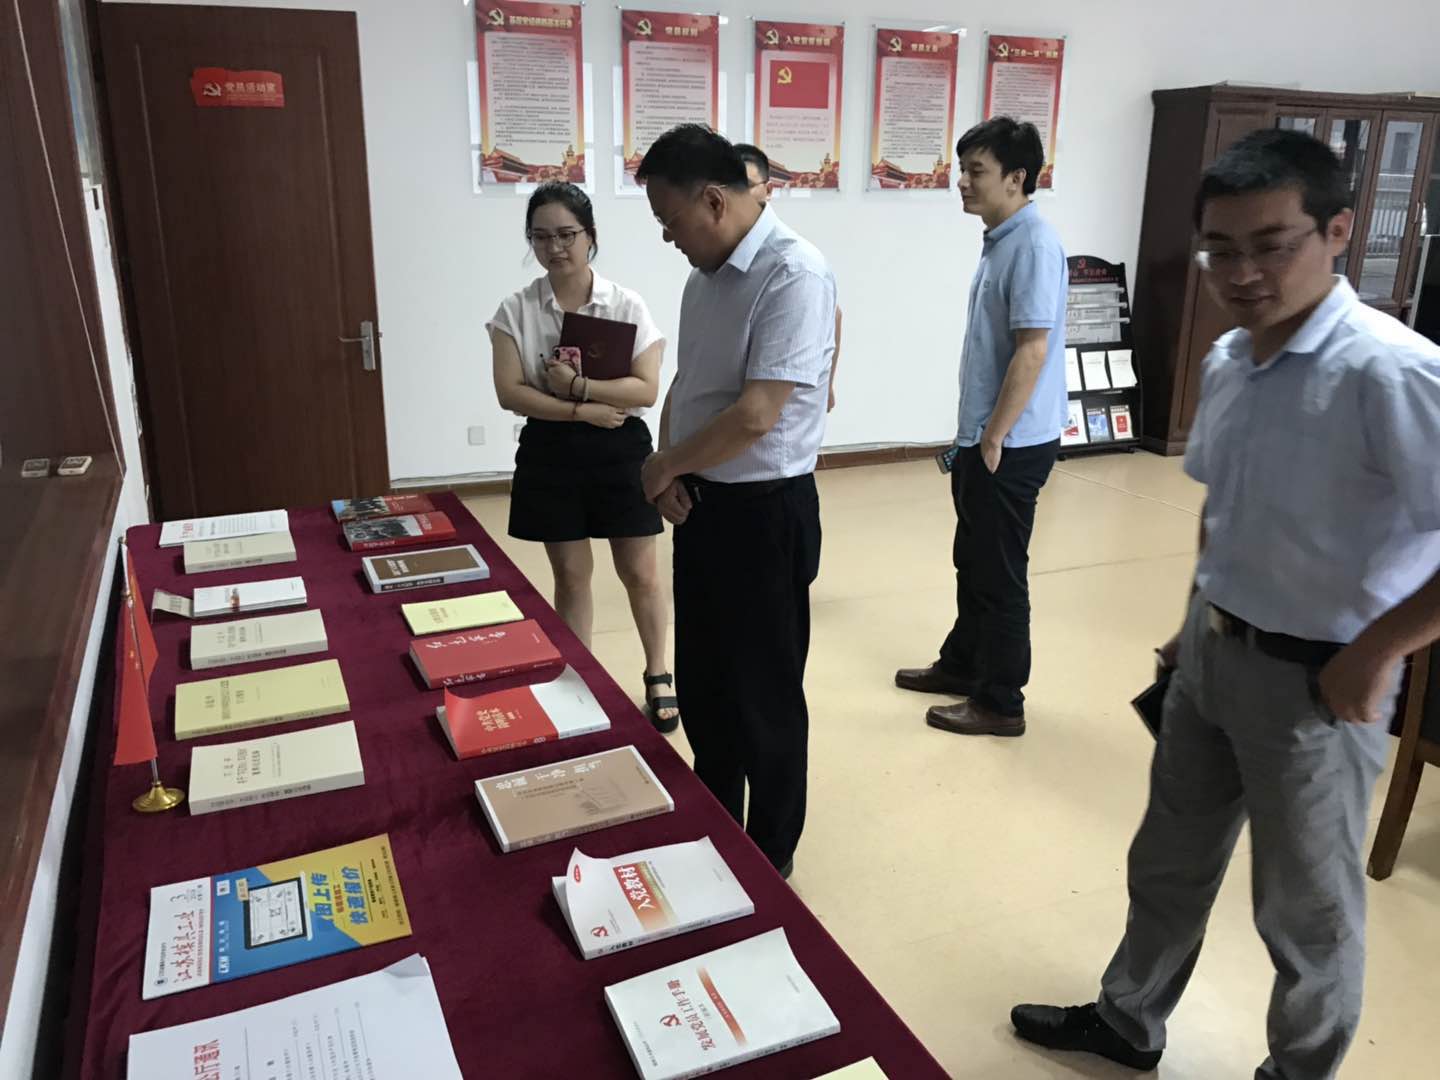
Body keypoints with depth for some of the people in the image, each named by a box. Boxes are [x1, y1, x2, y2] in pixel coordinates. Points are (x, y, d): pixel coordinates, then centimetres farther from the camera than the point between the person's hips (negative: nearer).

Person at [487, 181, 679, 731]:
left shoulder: (627, 306, -5)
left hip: (620, 449, -1)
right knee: (571, 574, 10)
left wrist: (578, 385, -20)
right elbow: (510, 392, -9)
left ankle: (659, 676, 28)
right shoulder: (516, 310, -2)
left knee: (639, 571, 8)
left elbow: (647, 389, -11)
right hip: (551, 452, 1)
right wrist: (583, 411, -17)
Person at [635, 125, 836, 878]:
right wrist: (671, 470, -2)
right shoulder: (705, 277, 8)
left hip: (765, 512, -8)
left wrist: (662, 466, -11)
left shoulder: (794, 274, -20)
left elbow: (755, 416, -26)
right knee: (700, 683, 20)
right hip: (701, 503, 8)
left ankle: (769, 857, 29)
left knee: (763, 696, 8)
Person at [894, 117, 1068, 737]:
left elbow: (1033, 350, -23)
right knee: (972, 560, 20)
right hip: (983, 435, 9)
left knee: (1000, 571, 1)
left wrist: (994, 437, -20)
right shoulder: (999, 241, 12)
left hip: (1011, 444, -9)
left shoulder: (1033, 245, -18)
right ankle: (962, 664, 37)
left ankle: (1001, 702, 15)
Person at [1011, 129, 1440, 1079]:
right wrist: (1202, 621, 14)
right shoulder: (1226, 362, 1)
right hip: (1212, 652, 7)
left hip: (1313, 680, -7)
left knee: (1307, 908, 15)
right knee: (1171, 860, 23)